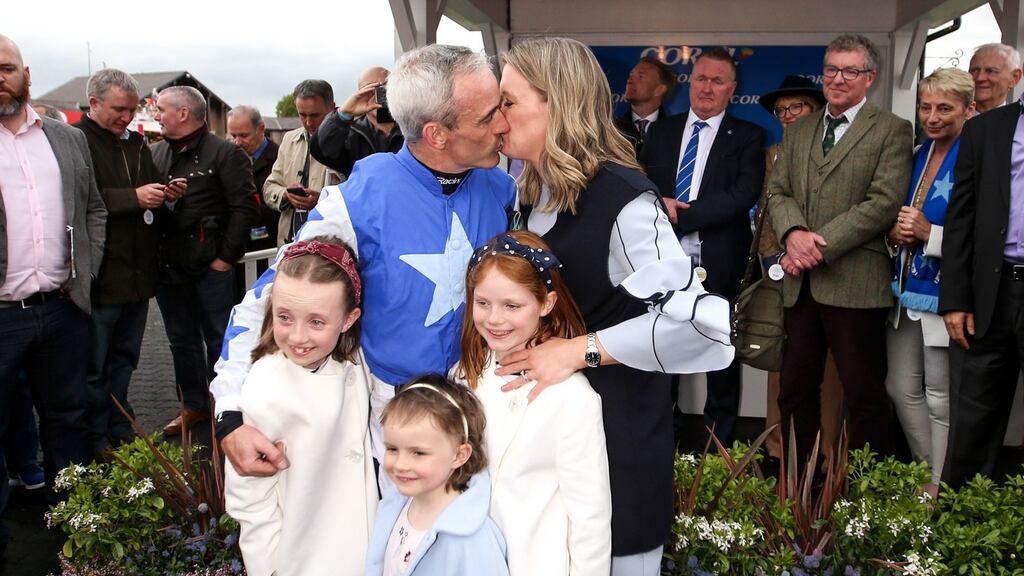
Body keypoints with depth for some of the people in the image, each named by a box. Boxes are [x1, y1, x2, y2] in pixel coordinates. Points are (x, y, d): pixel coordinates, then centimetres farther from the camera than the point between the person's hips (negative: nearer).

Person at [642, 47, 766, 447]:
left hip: (718, 264, -3)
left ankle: (720, 441, 25)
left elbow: (743, 195, -14)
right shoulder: (662, 132, 12)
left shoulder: (747, 137, 0)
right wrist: (658, 204, -15)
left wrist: (680, 214, -18)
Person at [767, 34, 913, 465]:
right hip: (801, 284, 6)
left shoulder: (892, 131, 0)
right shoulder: (797, 132, 18)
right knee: (795, 392, 11)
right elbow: (778, 192, 10)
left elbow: (884, 203, -10)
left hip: (855, 283, -5)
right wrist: (794, 233, -12)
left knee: (865, 397, 0)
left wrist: (820, 246, -15)